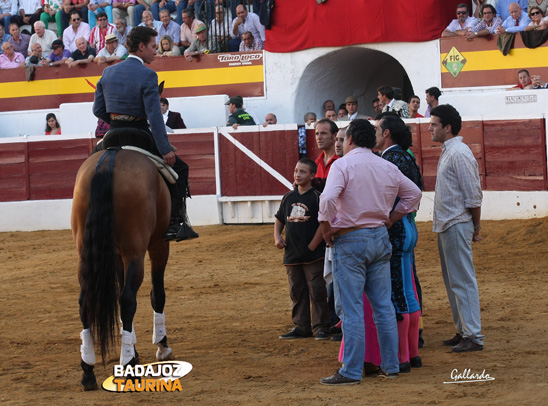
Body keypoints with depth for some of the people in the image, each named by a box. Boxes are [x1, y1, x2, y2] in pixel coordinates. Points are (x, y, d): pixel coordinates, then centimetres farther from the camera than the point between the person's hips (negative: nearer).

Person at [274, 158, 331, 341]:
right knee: (297, 292, 11)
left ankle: (321, 327, 4)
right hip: (292, 255, 6)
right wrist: (277, 236, 2)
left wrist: (312, 247, -12)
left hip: (313, 255, -6)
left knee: (317, 291, -3)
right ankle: (301, 327, 18)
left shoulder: (317, 197, -7)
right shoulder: (288, 197, 11)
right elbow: (279, 219, 20)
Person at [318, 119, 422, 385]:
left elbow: (328, 198, -23)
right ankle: (390, 366, 15)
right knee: (383, 305, 12)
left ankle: (351, 371, -4)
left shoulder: (342, 165, -9)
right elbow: (414, 193, 19)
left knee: (350, 309, -4)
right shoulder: (388, 168, 10)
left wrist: (326, 228, -10)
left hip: (350, 240, -6)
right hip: (380, 238, 6)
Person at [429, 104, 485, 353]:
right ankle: (462, 331, 21)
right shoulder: (447, 152, 15)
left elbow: (473, 196, -17)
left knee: (463, 281, -8)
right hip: (446, 226, 10)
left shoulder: (459, 154, -16)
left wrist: (475, 227, -10)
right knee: (453, 281, 14)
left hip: (457, 225, -10)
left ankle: (474, 336, -6)